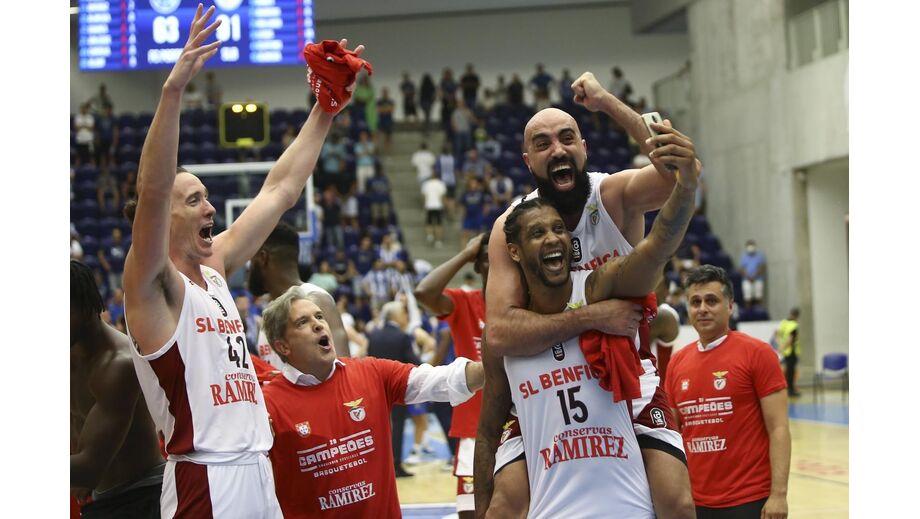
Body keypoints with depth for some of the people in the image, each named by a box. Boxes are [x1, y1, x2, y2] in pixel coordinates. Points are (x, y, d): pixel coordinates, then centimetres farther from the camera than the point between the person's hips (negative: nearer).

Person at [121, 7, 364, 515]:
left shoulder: (214, 269, 14)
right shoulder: (154, 286, -6)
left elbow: (280, 190, 20)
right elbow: (150, 192, -23)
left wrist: (325, 110, 20)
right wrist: (173, 90, -32)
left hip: (259, 471, 8)